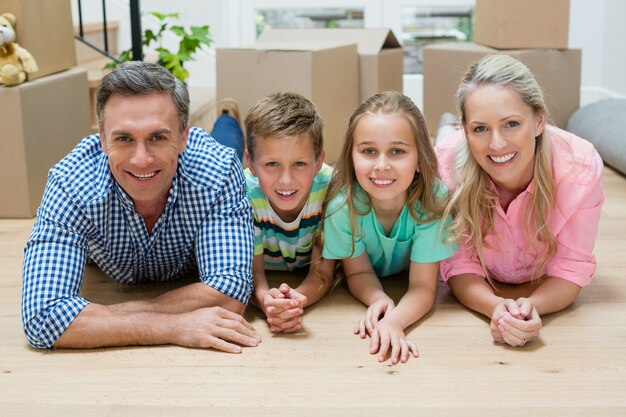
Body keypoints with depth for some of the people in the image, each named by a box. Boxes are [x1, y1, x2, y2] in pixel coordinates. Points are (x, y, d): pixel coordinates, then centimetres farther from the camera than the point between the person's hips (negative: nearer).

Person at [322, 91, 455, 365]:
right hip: (368, 291, 0)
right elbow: (358, 272, -12)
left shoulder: (433, 200, -30)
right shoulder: (342, 204, -29)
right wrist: (379, 300, -36)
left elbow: (422, 285, -26)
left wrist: (394, 321, -48)